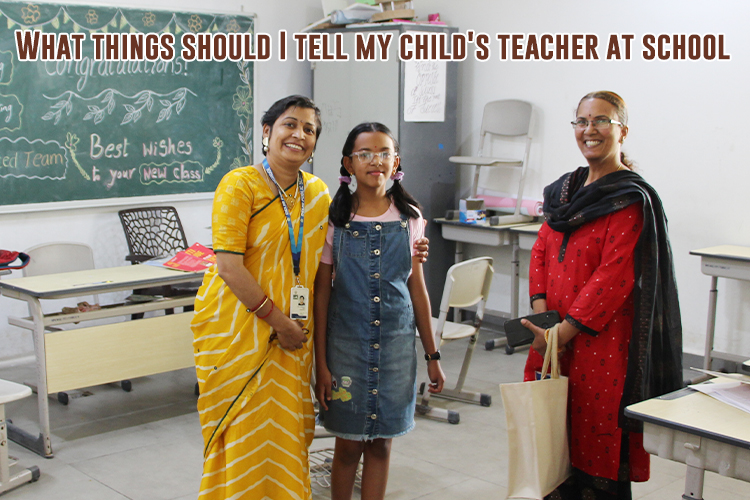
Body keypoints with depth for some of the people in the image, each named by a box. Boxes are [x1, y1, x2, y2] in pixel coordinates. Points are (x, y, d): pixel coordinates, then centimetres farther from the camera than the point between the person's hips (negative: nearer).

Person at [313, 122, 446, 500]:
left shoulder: (409, 218, 2)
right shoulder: (334, 219, -4)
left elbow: (417, 287, 7)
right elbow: (322, 292, -2)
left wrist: (432, 355, 7)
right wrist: (321, 363, -5)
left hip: (396, 342, 2)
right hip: (347, 342, -1)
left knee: (381, 441, 10)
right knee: (348, 443, 9)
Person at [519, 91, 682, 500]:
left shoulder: (631, 200, -11)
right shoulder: (565, 190, 12)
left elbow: (613, 277, -17)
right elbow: (542, 251, 12)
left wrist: (563, 332, -18)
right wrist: (541, 315, -3)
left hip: (602, 339, -7)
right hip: (554, 336, 7)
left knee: (599, 434, 3)